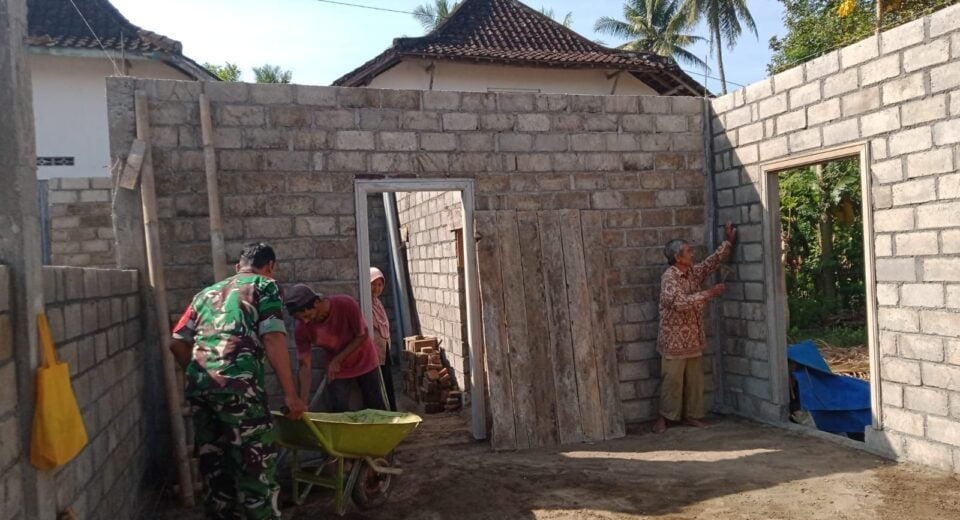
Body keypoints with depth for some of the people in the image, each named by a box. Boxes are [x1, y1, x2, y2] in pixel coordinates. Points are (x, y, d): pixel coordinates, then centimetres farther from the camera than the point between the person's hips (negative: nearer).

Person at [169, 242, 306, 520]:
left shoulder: (207, 293, 27)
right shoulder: (265, 286, 9)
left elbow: (177, 343, 22)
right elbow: (273, 340, -4)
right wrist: (290, 394, -3)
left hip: (198, 386, 6)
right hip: (238, 385, -6)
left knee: (213, 464, 15)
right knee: (256, 462, 1)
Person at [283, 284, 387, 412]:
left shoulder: (346, 305, -31)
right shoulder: (302, 330, -23)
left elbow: (362, 335, -19)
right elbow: (305, 366, -18)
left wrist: (337, 361, -24)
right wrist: (303, 402, -27)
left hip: (365, 362, -1)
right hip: (336, 369, 1)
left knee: (376, 408, 9)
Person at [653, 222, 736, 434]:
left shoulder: (693, 272, 7)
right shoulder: (669, 277, -17)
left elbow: (712, 262, 21)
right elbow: (681, 302, -28)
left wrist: (728, 242, 20)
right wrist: (709, 293, -23)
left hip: (693, 337, 8)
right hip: (674, 339, -8)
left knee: (695, 378, 11)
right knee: (672, 379, 0)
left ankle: (691, 414, 22)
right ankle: (664, 417, 12)